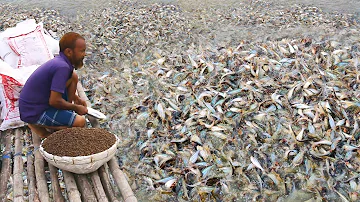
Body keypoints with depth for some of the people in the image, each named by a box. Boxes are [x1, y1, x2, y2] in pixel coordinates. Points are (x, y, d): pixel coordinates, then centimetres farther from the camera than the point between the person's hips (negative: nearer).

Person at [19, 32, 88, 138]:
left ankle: (65, 114, 14)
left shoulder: (60, 61, 3)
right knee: (80, 122, -19)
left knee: (74, 77, 7)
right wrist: (76, 107, -11)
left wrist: (76, 98, 16)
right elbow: (54, 101, -27)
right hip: (34, 113, -9)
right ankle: (37, 125, -2)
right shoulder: (62, 67, -26)